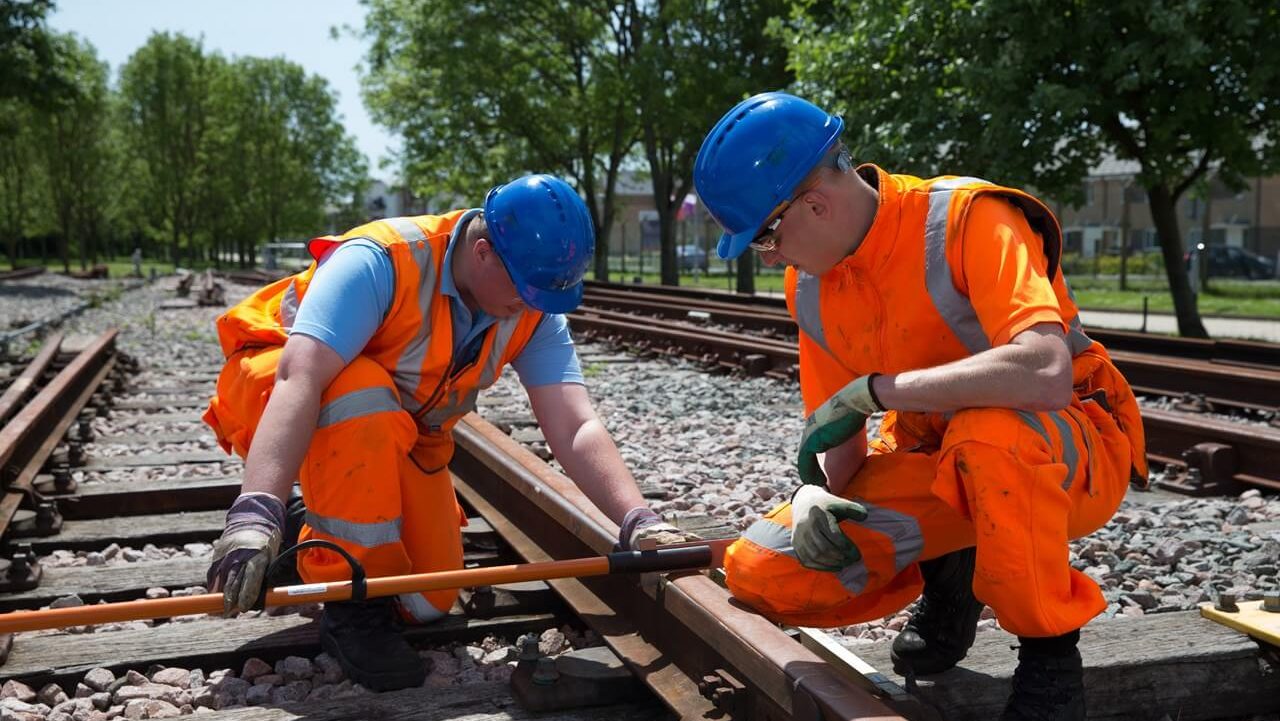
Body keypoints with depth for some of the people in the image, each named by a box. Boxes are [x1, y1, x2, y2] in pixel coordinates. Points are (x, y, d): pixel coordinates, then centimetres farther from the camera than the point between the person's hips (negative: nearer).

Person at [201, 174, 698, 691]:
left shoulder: (534, 314, -16)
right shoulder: (380, 261, -33)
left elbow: (575, 429, -21)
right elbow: (300, 378, -44)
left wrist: (639, 521, -36)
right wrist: (256, 512, -55)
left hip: (396, 438, 5)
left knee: (427, 603, -1)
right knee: (366, 397, -39)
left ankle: (311, 533, 27)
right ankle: (352, 602, -20)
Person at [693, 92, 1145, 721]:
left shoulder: (969, 219, -23)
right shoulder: (809, 286, -2)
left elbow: (1046, 374, -39)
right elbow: (839, 441, 2)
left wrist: (872, 389, -33)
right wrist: (816, 494, -21)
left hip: (1071, 454, -5)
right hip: (935, 462, 6)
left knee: (989, 432, -42)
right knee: (758, 574, -12)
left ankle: (1049, 650, -15)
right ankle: (947, 574, 12)